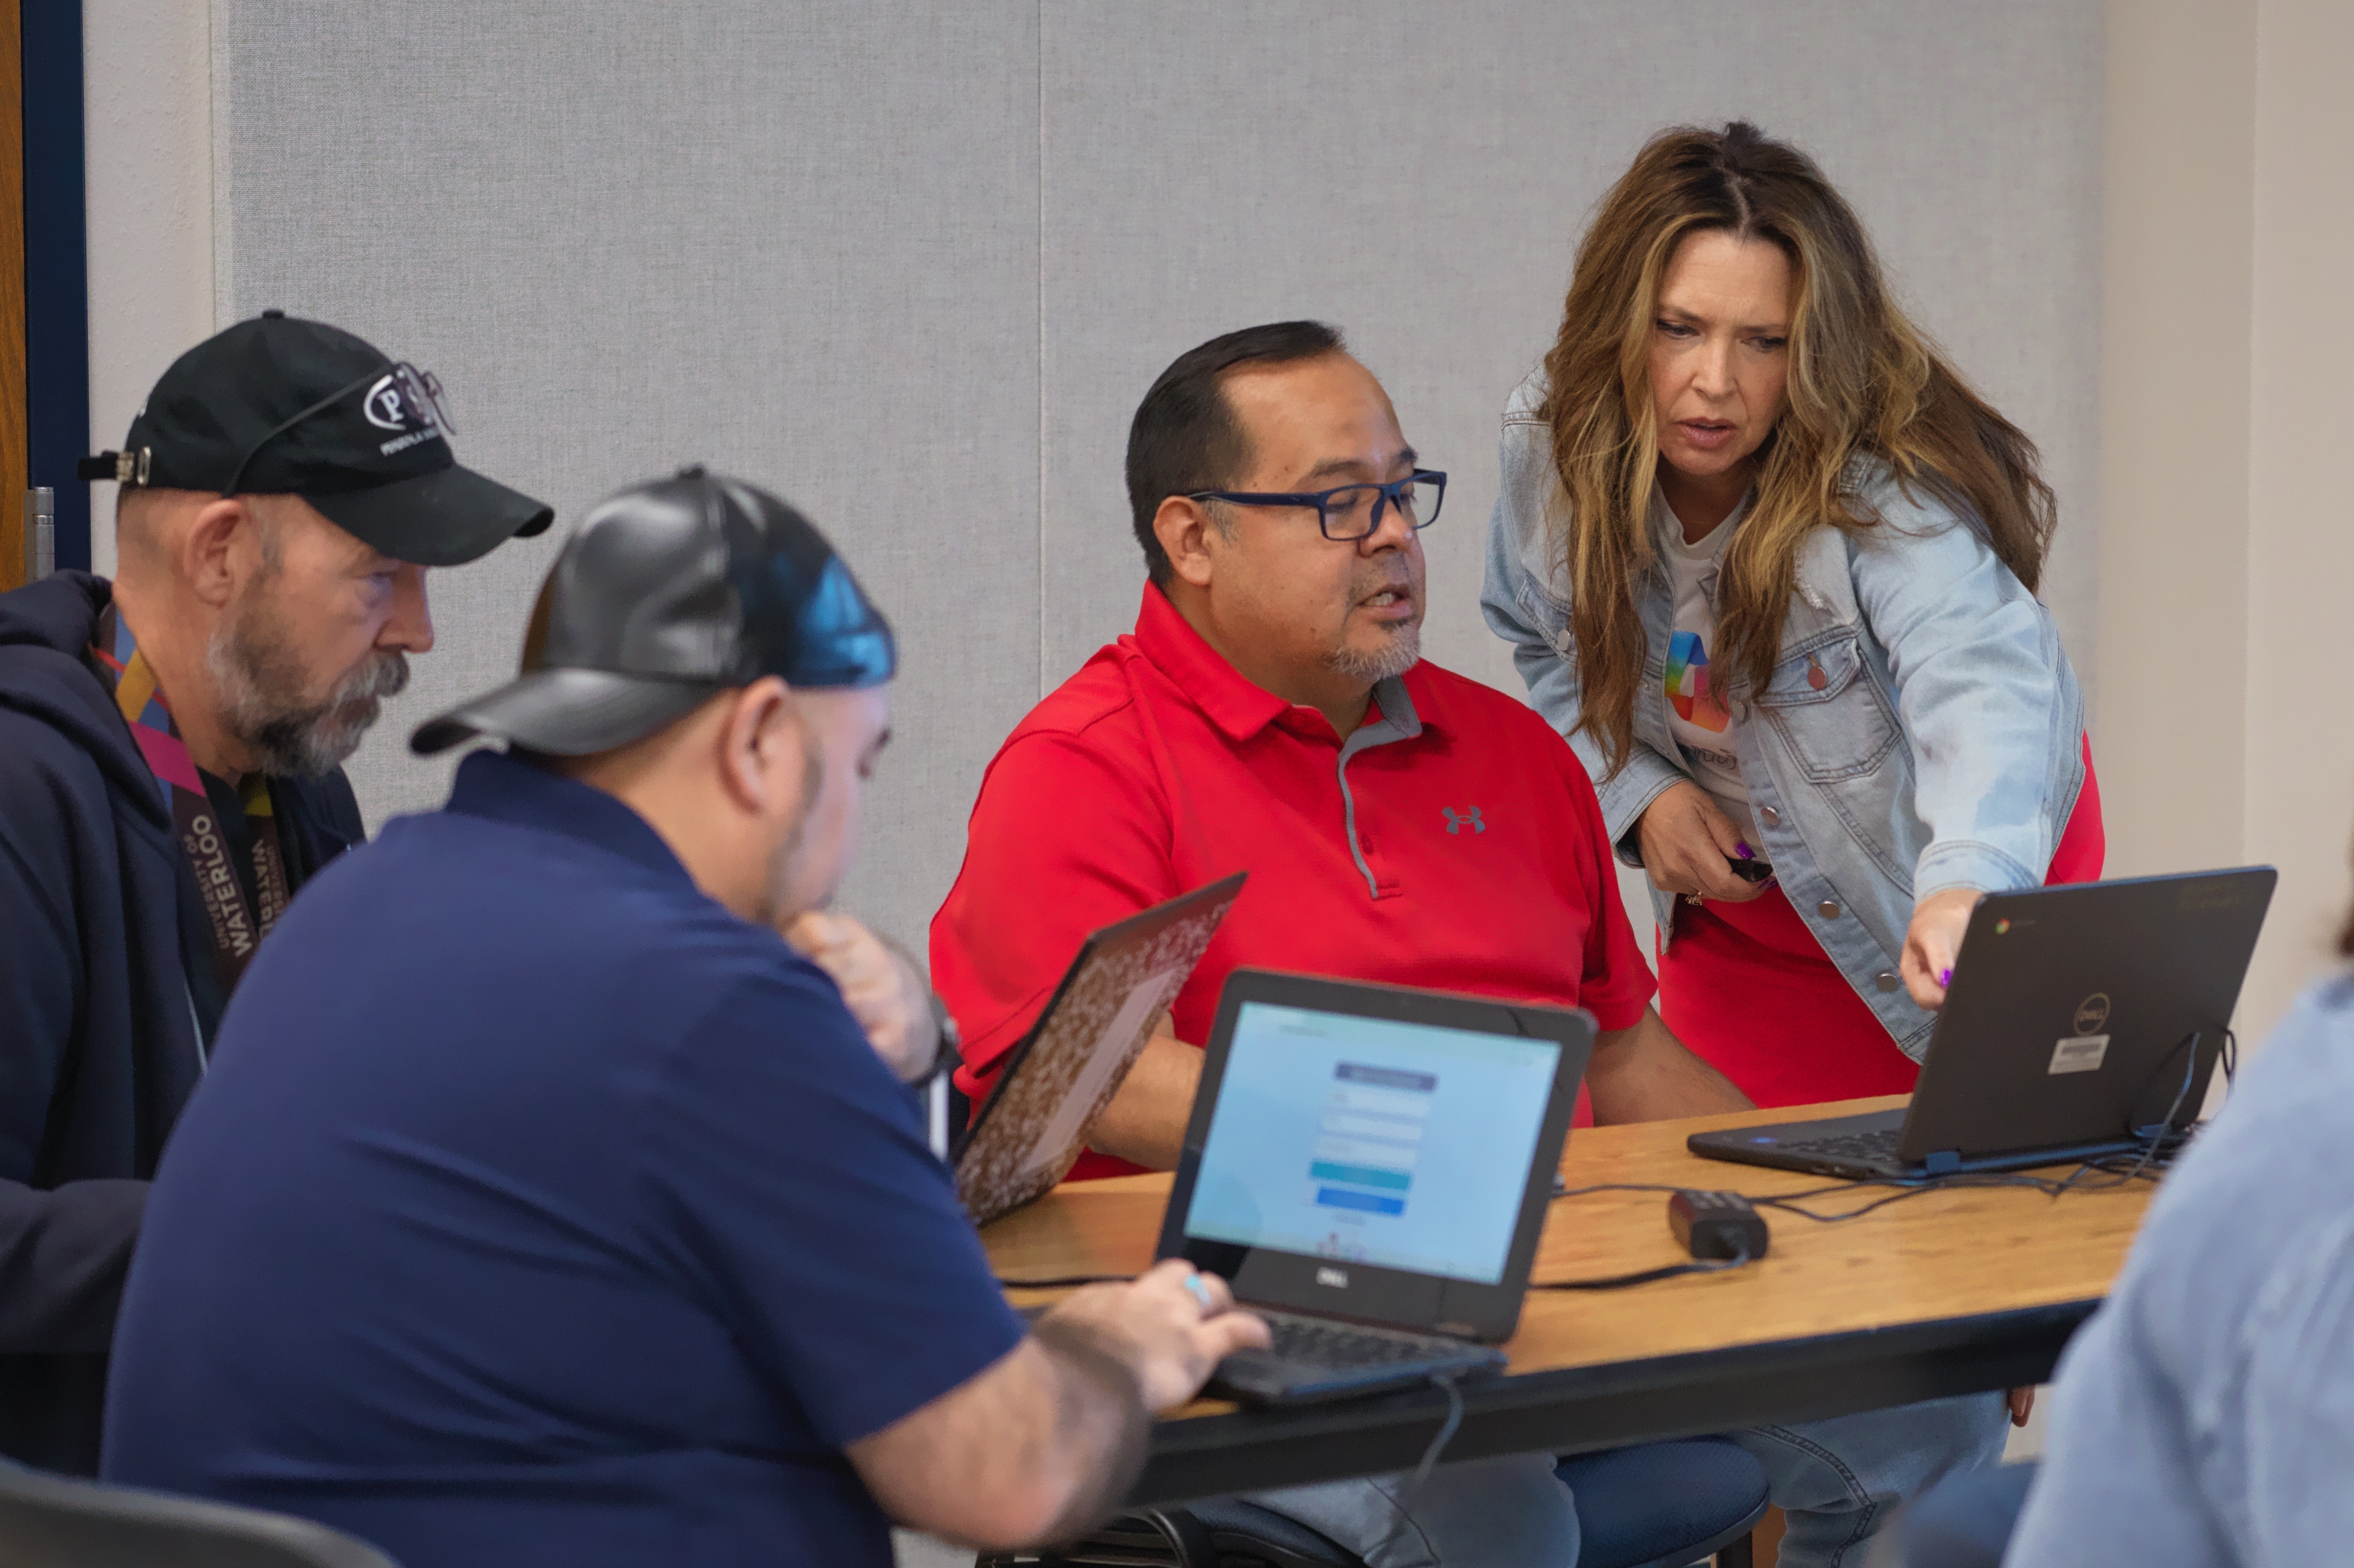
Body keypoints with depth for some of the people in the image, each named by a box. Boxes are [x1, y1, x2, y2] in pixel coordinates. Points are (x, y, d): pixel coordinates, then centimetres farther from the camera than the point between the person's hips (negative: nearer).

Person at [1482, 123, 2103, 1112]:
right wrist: (1639, 792, -13)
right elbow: (1540, 636, 4)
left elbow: (1989, 676, -54)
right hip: (1734, 897, 4)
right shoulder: (1553, 446, -17)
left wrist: (1968, 885, -74)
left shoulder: (1883, 491, -34)